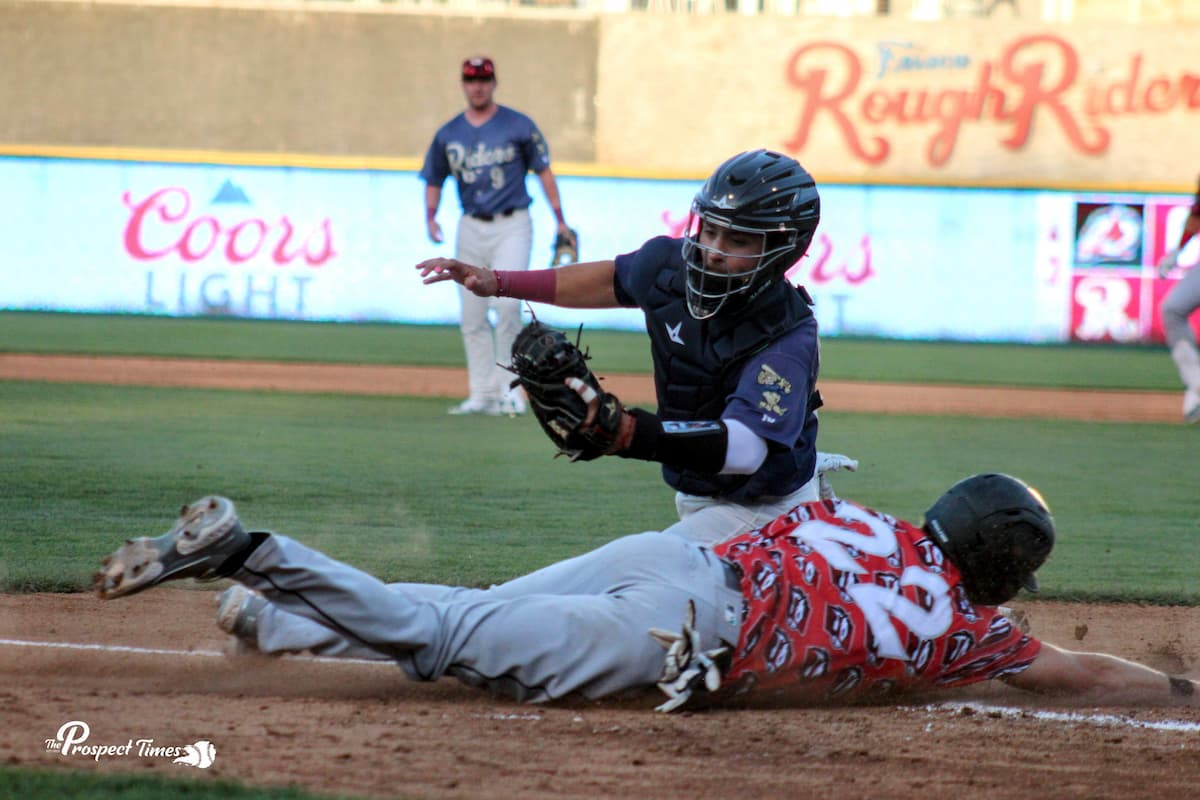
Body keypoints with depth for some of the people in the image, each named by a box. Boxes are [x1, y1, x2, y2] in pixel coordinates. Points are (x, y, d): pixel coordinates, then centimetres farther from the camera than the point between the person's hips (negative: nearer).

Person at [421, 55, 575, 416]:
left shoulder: (519, 126, -1)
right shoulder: (448, 134, 8)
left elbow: (543, 170, 3)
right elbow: (434, 180, 15)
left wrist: (560, 220, -2)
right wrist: (430, 217, -3)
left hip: (511, 227, -4)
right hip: (470, 229, 4)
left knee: (506, 302, -19)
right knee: (472, 315, 4)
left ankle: (508, 390, -12)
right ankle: (481, 395, 11)